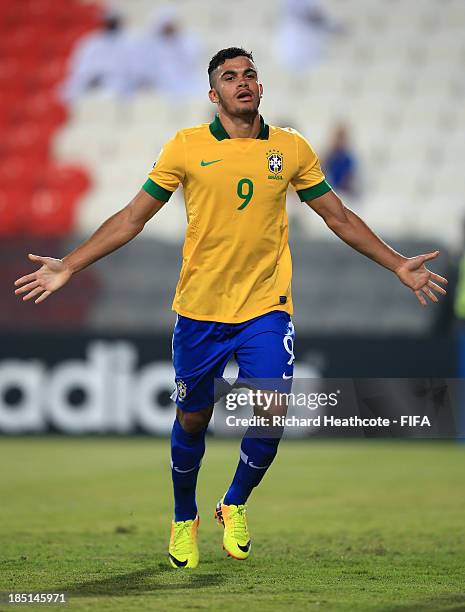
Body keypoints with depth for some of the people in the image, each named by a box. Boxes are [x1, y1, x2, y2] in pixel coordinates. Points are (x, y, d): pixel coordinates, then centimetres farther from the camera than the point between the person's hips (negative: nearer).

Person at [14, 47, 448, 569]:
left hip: (267, 308, 1)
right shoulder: (186, 147, -2)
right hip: (199, 310, -1)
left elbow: (339, 217, 14)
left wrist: (399, 266, 11)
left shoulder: (292, 149, 3)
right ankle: (184, 520, 34)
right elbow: (131, 218, 3)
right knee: (192, 420, 9)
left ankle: (235, 506, 20)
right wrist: (66, 268, -2)